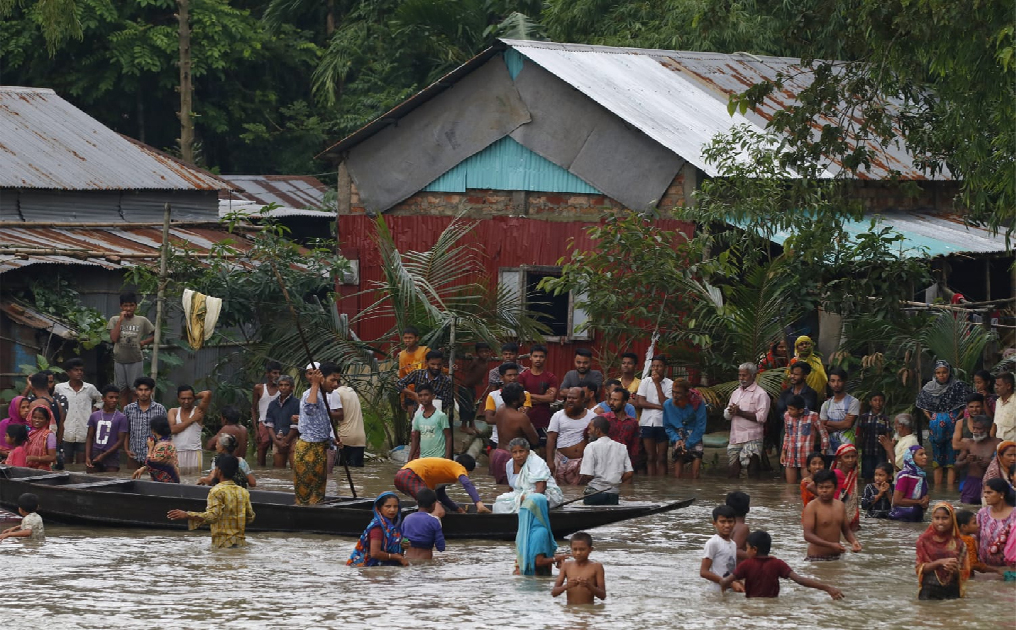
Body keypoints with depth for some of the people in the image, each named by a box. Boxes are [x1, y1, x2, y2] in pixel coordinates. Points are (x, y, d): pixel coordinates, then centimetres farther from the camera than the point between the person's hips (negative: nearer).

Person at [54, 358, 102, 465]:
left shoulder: (90, 388, 6)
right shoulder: (59, 388, 2)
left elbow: (100, 400, 23)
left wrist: (93, 414, 8)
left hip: (84, 433, 1)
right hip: (66, 432, -1)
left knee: (81, 464, 1)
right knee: (67, 464, 4)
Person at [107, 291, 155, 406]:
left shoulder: (142, 321, 3)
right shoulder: (114, 320, 3)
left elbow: (155, 335, 10)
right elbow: (113, 338, -9)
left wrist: (143, 342, -4)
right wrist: (120, 320, -10)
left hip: (136, 360, -1)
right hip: (120, 360, 1)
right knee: (123, 391, 7)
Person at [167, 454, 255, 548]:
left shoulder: (217, 491, -10)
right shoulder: (243, 492, 11)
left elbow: (212, 516, -24)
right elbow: (250, 518, 15)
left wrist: (187, 515, -27)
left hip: (223, 543, -7)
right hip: (241, 543, 7)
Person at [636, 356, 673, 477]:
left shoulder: (670, 384, 0)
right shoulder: (645, 382, 6)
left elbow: (665, 403, -11)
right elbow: (640, 402, -2)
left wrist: (657, 383, -9)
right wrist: (658, 406, -10)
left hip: (662, 424, -2)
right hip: (647, 423, 2)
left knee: (662, 458, 2)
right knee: (650, 457, 5)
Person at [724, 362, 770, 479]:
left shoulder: (760, 394, -4)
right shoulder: (736, 393, 19)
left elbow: (761, 417, -14)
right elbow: (726, 415, 17)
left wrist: (740, 412, -14)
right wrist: (731, 411, -8)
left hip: (752, 440, -6)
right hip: (735, 438, 6)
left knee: (753, 472, -6)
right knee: (732, 471, 6)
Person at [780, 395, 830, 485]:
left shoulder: (812, 416, -6)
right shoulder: (787, 415, 8)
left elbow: (824, 435, 0)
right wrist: (783, 452, 19)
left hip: (806, 457, -5)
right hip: (790, 457, 5)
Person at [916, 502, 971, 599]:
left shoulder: (958, 544, 5)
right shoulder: (924, 540, 3)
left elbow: (964, 573, 6)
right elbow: (920, 568, -2)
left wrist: (954, 570, -17)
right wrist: (940, 562, -16)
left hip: (952, 592, 1)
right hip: (929, 591, -1)